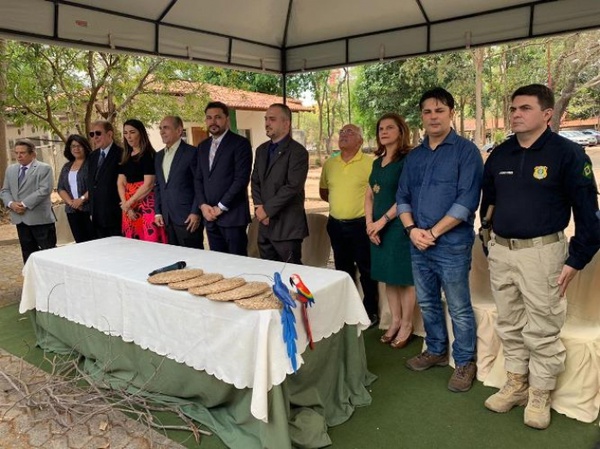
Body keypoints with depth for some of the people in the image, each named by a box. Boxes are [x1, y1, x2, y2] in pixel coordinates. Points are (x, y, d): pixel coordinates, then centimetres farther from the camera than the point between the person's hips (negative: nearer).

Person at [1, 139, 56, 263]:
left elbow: (44, 190, -16)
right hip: (20, 218, 6)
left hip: (40, 218, -6)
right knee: (28, 252, 12)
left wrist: (24, 204, -19)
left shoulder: (44, 168, -5)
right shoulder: (10, 170, 15)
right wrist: (11, 204, -7)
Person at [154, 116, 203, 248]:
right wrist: (157, 212, 12)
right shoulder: (159, 156, 16)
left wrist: (196, 213, -14)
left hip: (188, 218, -6)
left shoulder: (192, 152, -6)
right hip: (167, 219, 6)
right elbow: (158, 186, 19)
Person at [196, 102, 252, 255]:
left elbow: (242, 179, -14)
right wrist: (203, 205, -1)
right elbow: (198, 178, 15)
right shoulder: (203, 146, 15)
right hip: (209, 215, 6)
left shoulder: (240, 143, -6)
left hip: (232, 214, -6)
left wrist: (221, 207, -14)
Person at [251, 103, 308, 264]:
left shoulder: (297, 151, -10)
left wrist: (267, 209, -14)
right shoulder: (261, 150, 14)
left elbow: (292, 186, -18)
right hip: (265, 224, 7)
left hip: (287, 225, -7)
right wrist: (259, 207, -4)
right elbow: (255, 182, 13)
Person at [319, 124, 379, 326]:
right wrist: (341, 200, 7)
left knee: (366, 270, 5)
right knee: (343, 270, 17)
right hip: (336, 224, 5)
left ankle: (371, 312, 21)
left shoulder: (370, 163, -10)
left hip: (360, 224, -5)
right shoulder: (329, 164, 7)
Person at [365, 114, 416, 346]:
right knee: (388, 275, 14)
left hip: (399, 226, -7)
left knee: (404, 276, 2)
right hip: (379, 228, 7)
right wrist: (369, 223, 0)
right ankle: (395, 321, 28)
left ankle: (406, 325, 16)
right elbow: (369, 195, 13)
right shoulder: (378, 162, 13)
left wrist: (383, 220, -15)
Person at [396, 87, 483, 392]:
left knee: (459, 308, 4)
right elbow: (402, 197, 11)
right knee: (427, 303, 17)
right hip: (418, 244, 6)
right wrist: (412, 229, -6)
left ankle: (465, 363, 22)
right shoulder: (414, 156, 12)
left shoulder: (466, 151, -6)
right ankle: (436, 351, 36)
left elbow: (467, 201, -14)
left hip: (452, 244, -6)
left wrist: (433, 232, -15)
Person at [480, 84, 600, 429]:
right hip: (501, 252, 5)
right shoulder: (499, 155, 7)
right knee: (509, 325, 15)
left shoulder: (568, 153, -9)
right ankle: (515, 384, 32)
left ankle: (540, 396, 23)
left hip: (542, 252, -5)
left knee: (542, 330, 6)